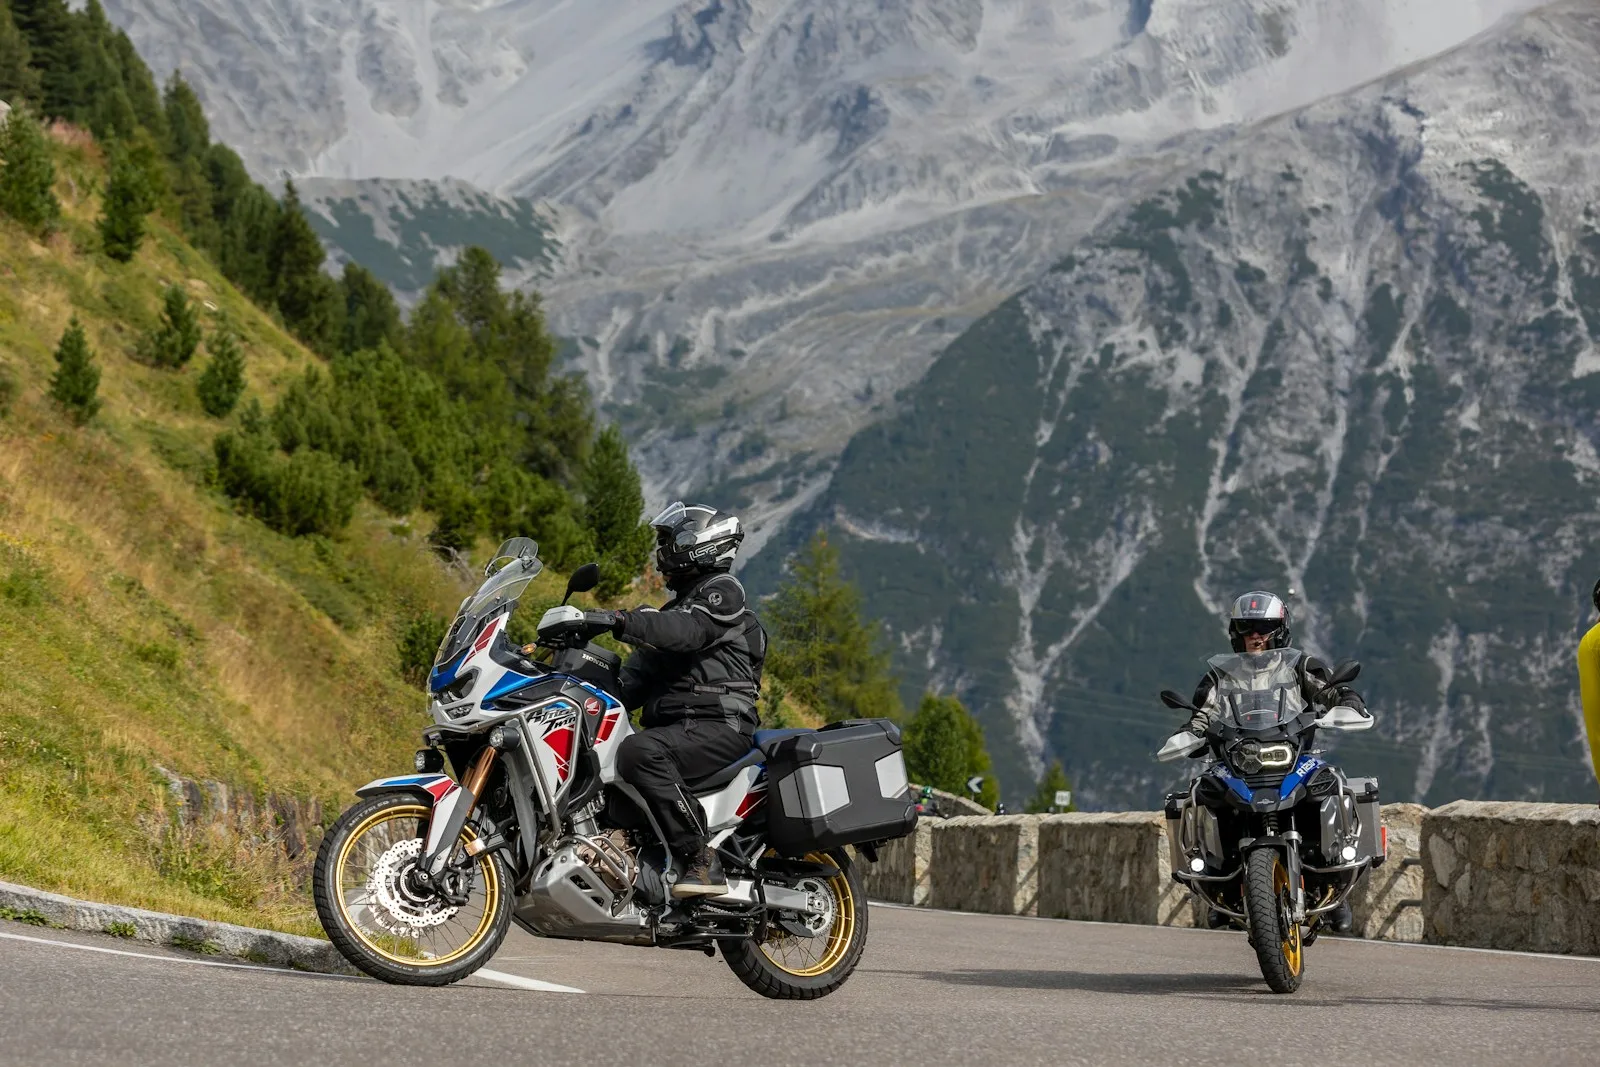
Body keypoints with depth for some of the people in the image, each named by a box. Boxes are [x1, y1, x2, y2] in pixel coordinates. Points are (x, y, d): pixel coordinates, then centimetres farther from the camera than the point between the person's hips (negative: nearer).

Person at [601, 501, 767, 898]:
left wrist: (622, 622, -34)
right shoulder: (676, 606, 29)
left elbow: (687, 630, -23)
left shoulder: (723, 590, 0)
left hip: (719, 727, -9)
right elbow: (637, 679, 22)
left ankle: (702, 861, -35)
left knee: (639, 752, -36)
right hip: (676, 727, 9)